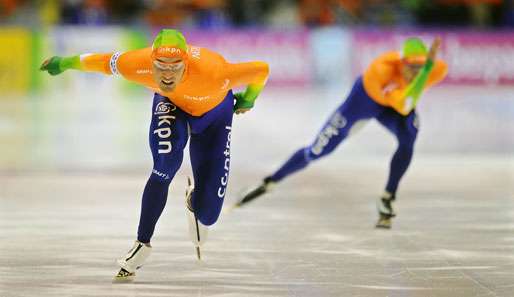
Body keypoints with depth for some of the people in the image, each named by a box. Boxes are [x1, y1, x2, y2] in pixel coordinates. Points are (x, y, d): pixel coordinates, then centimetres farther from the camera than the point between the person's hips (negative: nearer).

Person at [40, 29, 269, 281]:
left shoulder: (210, 73, -44)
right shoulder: (136, 65, -36)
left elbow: (261, 70, -29)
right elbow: (103, 62, -14)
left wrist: (247, 100, -10)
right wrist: (63, 63, 1)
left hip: (213, 112, -1)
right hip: (169, 102, 1)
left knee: (206, 211, -6)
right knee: (165, 165, -32)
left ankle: (194, 201, 36)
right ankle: (143, 243, -12)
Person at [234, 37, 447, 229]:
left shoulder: (436, 70, -35)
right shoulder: (382, 69, -47)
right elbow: (404, 106, -58)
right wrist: (427, 68, -64)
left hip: (392, 108, 3)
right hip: (365, 99, -3)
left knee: (408, 140, -29)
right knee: (317, 151, 2)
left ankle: (387, 200, -10)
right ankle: (269, 183, 25)